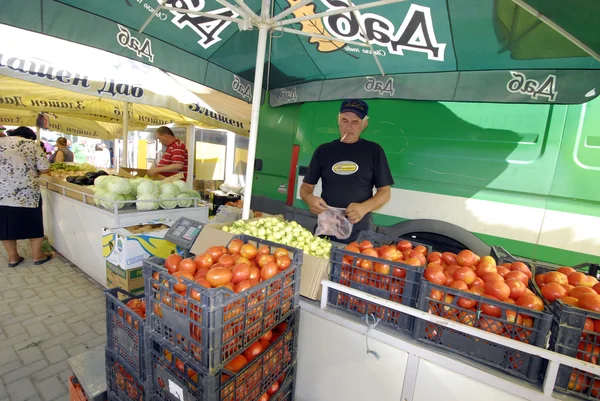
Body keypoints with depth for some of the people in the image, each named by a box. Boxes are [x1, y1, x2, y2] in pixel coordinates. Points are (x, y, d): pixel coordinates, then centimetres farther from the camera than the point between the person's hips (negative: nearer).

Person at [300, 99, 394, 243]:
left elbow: (385, 191, 0)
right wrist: (309, 198, -16)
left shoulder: (373, 151, 1)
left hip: (359, 231, -1)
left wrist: (364, 208, -19)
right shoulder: (324, 150, 5)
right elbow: (306, 186, 8)